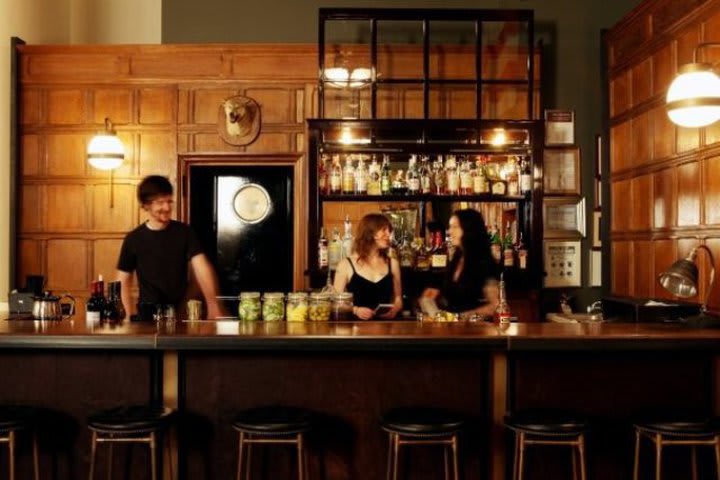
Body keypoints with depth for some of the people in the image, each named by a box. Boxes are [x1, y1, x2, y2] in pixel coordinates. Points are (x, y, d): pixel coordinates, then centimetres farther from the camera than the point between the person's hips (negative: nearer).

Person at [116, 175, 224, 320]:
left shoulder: (184, 232, -3)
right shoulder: (133, 239, -3)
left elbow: (201, 268, -14)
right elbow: (123, 282, 3)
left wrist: (213, 305, -28)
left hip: (181, 312, -1)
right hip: (150, 312, 1)